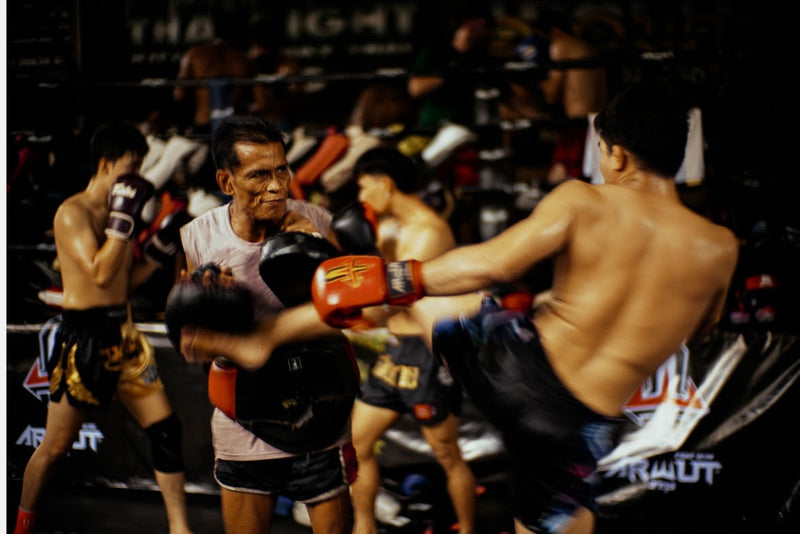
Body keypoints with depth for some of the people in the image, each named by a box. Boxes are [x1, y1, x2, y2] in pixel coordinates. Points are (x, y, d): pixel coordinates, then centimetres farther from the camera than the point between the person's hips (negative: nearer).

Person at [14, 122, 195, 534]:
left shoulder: (117, 211, 11)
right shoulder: (72, 213, -12)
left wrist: (157, 252, 4)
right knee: (56, 445, 4)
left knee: (165, 429, 2)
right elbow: (100, 273, -24)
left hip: (123, 333, 7)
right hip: (82, 338, -7)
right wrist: (124, 218, -21)